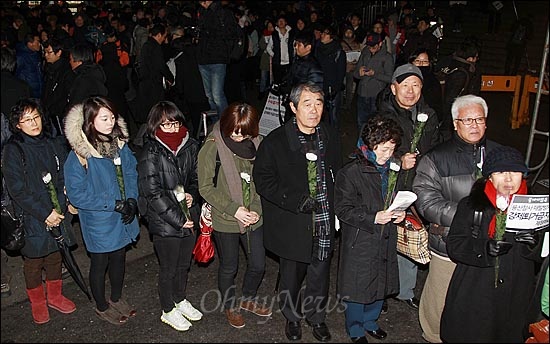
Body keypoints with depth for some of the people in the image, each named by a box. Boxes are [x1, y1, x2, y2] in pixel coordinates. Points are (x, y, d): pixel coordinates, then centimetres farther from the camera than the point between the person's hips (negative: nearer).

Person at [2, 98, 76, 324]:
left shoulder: (53, 144, 3)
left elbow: (65, 178, 7)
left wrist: (64, 205, -6)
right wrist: (44, 213, -17)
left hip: (57, 215, 4)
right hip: (32, 219, -4)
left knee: (55, 257, 18)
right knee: (33, 261, 11)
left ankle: (55, 296, 37)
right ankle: (37, 302, 32)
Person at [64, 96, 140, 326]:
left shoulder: (119, 143, -5)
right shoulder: (79, 155, -23)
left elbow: (131, 173, 5)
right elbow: (76, 195, -21)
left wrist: (131, 201, -10)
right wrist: (114, 204, -22)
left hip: (122, 219, 6)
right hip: (98, 223, -5)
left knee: (119, 258, 24)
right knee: (100, 264, 16)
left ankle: (116, 298, 48)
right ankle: (102, 307, 40)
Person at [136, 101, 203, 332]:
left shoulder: (189, 146, 0)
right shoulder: (150, 155, -16)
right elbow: (153, 194, -17)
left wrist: (192, 194, -9)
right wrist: (178, 219, -18)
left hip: (188, 217, 5)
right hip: (164, 223, -5)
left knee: (184, 264, 22)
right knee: (169, 268, 11)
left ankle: (180, 300, 46)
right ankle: (168, 311, 33)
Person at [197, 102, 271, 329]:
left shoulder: (256, 144, -5)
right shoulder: (212, 147, -15)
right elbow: (206, 187, -13)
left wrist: (257, 209, -11)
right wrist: (234, 209, -20)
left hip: (254, 218, 4)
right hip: (225, 220, -3)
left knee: (258, 265, 16)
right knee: (229, 267, 15)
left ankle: (248, 299, 46)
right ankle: (230, 306, 42)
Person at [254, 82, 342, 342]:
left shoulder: (330, 136, 2)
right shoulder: (275, 142, -12)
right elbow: (263, 179, -10)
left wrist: (335, 208, 5)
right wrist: (296, 200, -20)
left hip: (324, 221, 3)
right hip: (292, 223, -3)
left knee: (320, 274, 15)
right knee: (292, 274, 14)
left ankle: (316, 316, 41)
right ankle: (292, 316, 41)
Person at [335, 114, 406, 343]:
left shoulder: (392, 169, 4)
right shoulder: (351, 172, -17)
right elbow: (343, 210, -17)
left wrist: (400, 213, -2)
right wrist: (373, 218, -25)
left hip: (385, 240, 6)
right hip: (360, 242, -6)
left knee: (381, 285, 19)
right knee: (357, 288, 7)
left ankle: (370, 321, 43)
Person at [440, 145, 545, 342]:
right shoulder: (470, 205, -6)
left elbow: (543, 255, 4)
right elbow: (454, 245, -10)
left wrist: (534, 243, -19)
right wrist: (485, 248, -26)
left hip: (513, 298, 2)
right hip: (471, 295, -2)